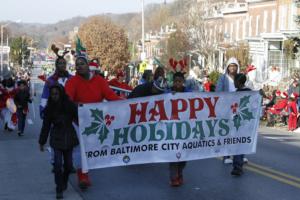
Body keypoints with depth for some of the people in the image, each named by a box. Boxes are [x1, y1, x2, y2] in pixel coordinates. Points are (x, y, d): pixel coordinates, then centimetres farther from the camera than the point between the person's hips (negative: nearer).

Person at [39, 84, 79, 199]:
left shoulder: (70, 105, -7)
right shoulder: (49, 108, -2)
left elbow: (79, 119, -4)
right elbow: (46, 126, 3)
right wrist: (42, 142, 6)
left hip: (69, 137, 1)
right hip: (56, 138, 0)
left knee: (68, 164, 7)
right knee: (58, 164, -10)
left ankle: (64, 182, 34)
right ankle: (59, 190, 0)